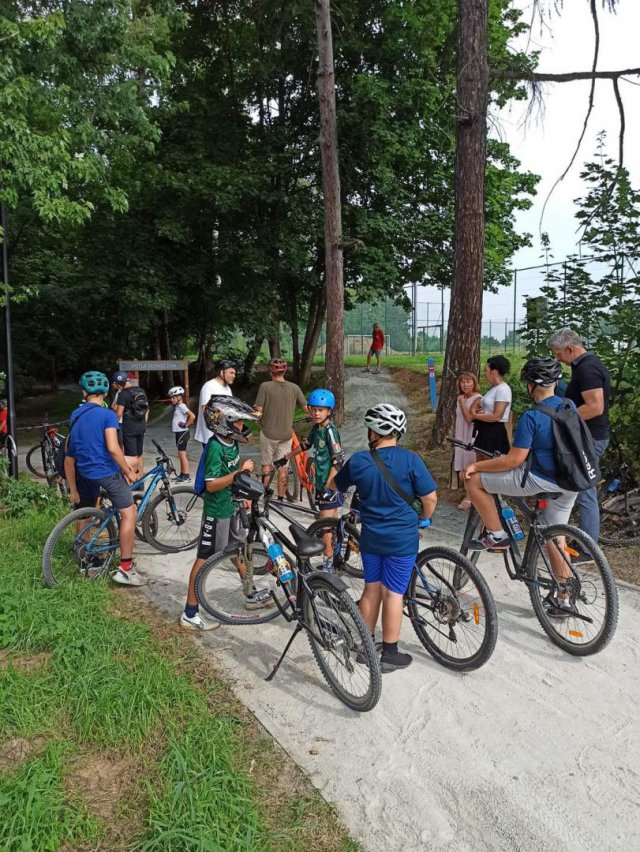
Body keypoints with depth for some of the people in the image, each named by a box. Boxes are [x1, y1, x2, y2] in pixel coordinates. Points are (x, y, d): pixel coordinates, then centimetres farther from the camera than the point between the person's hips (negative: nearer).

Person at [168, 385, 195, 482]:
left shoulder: (182, 406, -15)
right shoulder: (177, 406, 13)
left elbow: (192, 416, -27)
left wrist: (186, 425, -17)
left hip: (182, 433, -10)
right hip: (178, 433, 10)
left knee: (182, 454, -7)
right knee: (181, 454, 14)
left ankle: (186, 476, -3)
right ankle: (182, 474, 21)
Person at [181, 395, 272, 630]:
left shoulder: (232, 442, 1)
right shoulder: (215, 447, -24)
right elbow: (211, 485, -26)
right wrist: (240, 472, -28)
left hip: (232, 506, 9)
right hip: (216, 511, -9)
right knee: (205, 558, -1)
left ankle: (251, 595, 39)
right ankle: (190, 614, 10)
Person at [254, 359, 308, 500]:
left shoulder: (265, 386, -12)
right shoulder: (294, 388, -5)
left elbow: (259, 411, -13)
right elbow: (306, 409, -2)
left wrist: (261, 420, 9)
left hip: (268, 433, -1)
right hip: (286, 434, 1)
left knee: (267, 465, 17)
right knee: (283, 467, 11)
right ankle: (280, 499, 17)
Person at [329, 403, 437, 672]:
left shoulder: (358, 461, -6)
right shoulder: (410, 460, -13)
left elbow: (333, 486, 11)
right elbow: (430, 499, -10)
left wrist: (336, 468, 33)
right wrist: (421, 522, 9)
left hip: (371, 537, 3)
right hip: (402, 539, -3)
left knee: (371, 589, 16)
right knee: (393, 593, 6)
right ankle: (389, 654, 17)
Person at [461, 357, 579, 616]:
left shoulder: (531, 417, -18)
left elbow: (514, 460, -19)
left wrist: (476, 465, -9)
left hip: (540, 479, -8)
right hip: (569, 484, 8)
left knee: (473, 480, -1)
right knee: (554, 538, 21)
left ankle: (496, 535, 7)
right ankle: (564, 601, 27)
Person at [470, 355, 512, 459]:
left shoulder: (503, 389, -16)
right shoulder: (493, 388, 13)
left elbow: (496, 416, -21)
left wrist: (476, 416, -11)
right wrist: (474, 409, -5)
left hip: (495, 433, -9)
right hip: (485, 431, 9)